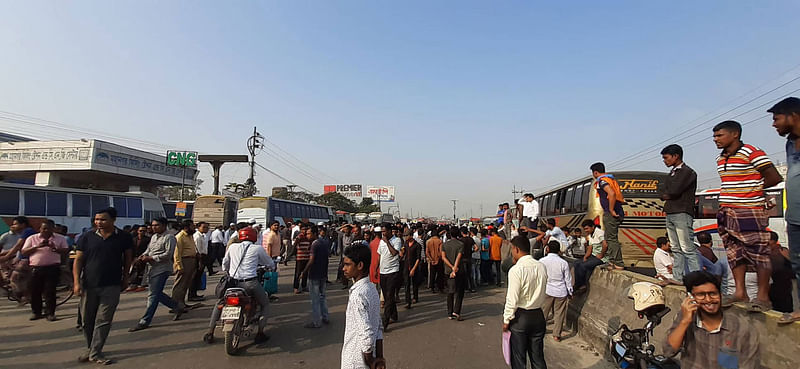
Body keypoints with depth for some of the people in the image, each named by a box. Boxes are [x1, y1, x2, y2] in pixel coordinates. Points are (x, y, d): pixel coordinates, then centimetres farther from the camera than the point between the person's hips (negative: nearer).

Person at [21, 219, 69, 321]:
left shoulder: (60, 238, 7)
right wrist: (37, 246, -13)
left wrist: (55, 248, -16)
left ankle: (51, 313, 7)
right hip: (35, 268, 2)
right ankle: (36, 312, 21)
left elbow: (66, 251, 2)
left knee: (50, 291, -1)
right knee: (35, 292, 7)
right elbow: (24, 252, 2)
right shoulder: (32, 238, 9)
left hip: (52, 268, -2)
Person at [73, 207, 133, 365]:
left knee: (103, 320, -1)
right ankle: (90, 349, 30)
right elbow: (78, 260, 2)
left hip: (111, 286, -1)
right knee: (87, 320, 12)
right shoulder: (87, 237, 0)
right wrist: (77, 282, -6)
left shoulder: (124, 238, -1)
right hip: (89, 285, 2)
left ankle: (95, 353, 8)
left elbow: (127, 258, 11)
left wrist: (125, 278, 13)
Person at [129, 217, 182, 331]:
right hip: (153, 269, 9)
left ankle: (144, 322, -1)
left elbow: (168, 254, -17)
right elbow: (148, 249, 23)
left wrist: (150, 258, -18)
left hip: (162, 269, -9)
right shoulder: (154, 237, 18)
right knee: (157, 294, 13)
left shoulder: (169, 238, -10)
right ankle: (177, 307, 28)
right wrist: (143, 255, 0)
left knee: (153, 295, -7)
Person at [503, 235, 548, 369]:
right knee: (538, 358, 16)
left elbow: (512, 299, -17)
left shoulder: (516, 270, -19)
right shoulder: (541, 267, 0)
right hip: (538, 315, 6)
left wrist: (506, 320, -8)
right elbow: (545, 294, 9)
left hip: (520, 317, -6)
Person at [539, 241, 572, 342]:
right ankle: (557, 335, 16)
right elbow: (568, 279, 1)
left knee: (543, 311, 14)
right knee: (559, 313, 10)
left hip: (547, 291, 0)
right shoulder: (563, 263, -7)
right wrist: (570, 292, 13)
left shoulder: (542, 261, -9)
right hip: (561, 292, 0)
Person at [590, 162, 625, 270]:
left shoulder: (602, 181, -12)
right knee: (610, 238, 17)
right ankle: (612, 261, 22)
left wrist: (611, 210, -22)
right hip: (617, 212, 10)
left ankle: (618, 263, -3)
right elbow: (615, 194, 25)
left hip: (610, 214, -10)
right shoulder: (611, 178, 19)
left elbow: (611, 193, -29)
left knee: (611, 238, -6)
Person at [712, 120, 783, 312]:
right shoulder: (720, 158, 14)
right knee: (734, 252, 9)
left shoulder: (751, 152, -10)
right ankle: (740, 292, 16)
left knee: (759, 253, -2)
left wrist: (754, 188, 1)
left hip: (750, 212, -8)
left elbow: (775, 178, -10)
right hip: (727, 212, 8)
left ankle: (763, 297, 4)